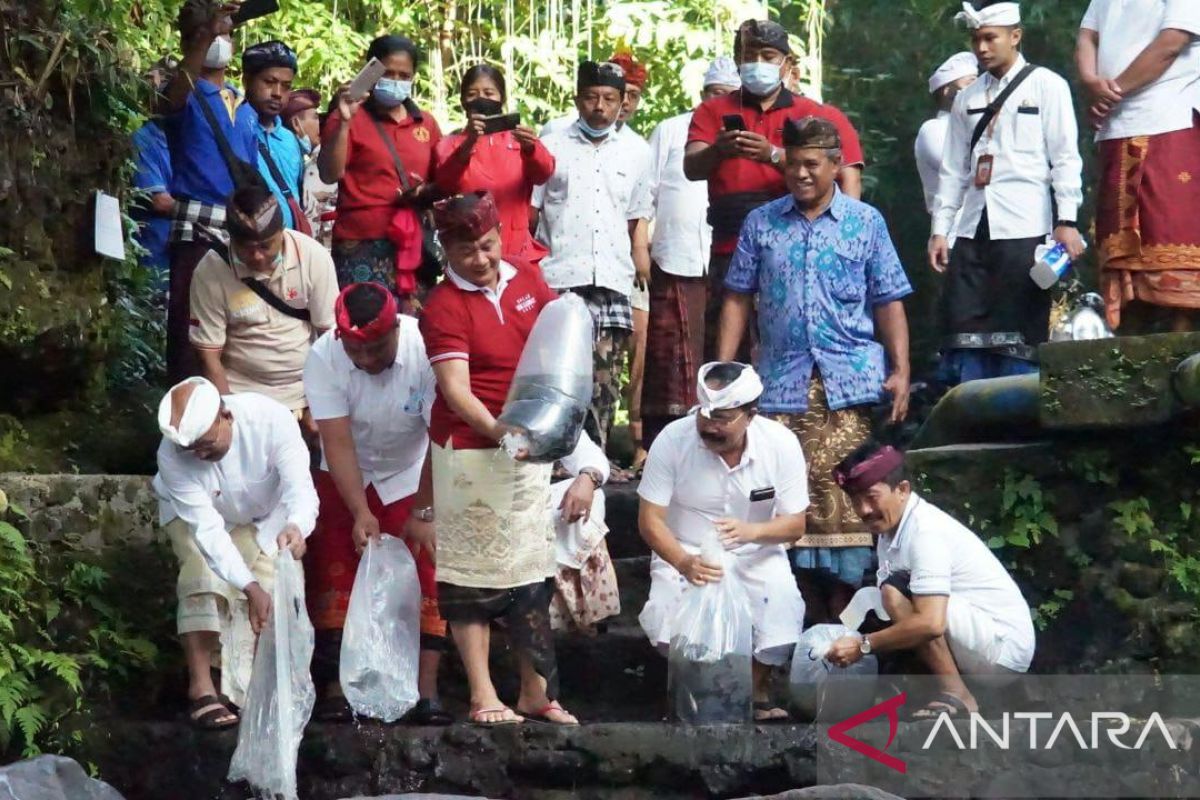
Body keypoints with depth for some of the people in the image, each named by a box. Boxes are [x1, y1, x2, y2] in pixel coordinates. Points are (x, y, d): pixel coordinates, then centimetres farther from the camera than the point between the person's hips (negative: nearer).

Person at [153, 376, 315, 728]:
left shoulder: (271, 419, -38)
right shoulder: (172, 456, -37)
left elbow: (300, 487, -44)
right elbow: (207, 528, -40)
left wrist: (296, 527, -68)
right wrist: (250, 587, -51)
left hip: (261, 517, 2)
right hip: (193, 513, -2)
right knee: (204, 572, -27)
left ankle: (237, 692, -3)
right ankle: (201, 686, -25)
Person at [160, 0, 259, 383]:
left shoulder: (245, 108, 17)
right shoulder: (185, 96, 0)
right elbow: (179, 86, -27)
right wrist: (207, 33, -36)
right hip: (197, 225, -6)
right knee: (191, 325, -10)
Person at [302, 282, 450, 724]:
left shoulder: (426, 349, -29)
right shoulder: (323, 357, -25)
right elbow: (338, 443, -26)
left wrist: (424, 513, -27)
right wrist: (360, 513, -34)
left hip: (414, 477, -1)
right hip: (347, 479, 1)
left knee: (426, 576, -9)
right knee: (334, 572, -7)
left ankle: (427, 689, -10)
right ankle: (336, 687, -6)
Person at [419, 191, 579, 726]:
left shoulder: (525, 276, 3)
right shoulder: (444, 307, -15)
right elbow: (456, 390, -22)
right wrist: (497, 430, -36)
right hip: (470, 447, -6)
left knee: (531, 567, 11)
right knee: (475, 568, 1)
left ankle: (535, 691, 20)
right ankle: (482, 696, 6)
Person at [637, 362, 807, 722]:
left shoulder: (781, 444, -16)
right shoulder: (673, 439, -19)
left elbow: (795, 525, -12)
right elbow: (650, 519, -17)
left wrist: (752, 530, -35)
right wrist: (683, 563, -38)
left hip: (755, 554, 1)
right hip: (684, 553, -1)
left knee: (782, 604, -27)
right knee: (667, 614, -28)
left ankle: (758, 688, 0)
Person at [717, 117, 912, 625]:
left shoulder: (866, 222, 9)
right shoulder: (760, 223, 12)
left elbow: (888, 303, 8)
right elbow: (738, 299, 11)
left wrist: (900, 369, -2)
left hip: (848, 385, -2)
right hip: (781, 386, 2)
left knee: (844, 502, -7)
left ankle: (843, 617, -2)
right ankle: (812, 617, 5)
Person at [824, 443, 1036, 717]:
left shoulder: (926, 532, -21)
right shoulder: (891, 532, 8)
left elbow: (931, 622, -32)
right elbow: (895, 615, 4)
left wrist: (864, 645, -25)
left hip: (1003, 642, -10)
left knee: (898, 592, -24)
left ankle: (957, 697, -19)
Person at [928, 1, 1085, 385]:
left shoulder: (1046, 86, 4)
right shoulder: (967, 98, 18)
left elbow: (1065, 158, -1)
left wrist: (1066, 220, -10)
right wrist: (939, 229, 10)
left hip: (1025, 227, -5)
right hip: (973, 229, 5)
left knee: (1017, 336, -6)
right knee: (965, 336, -1)